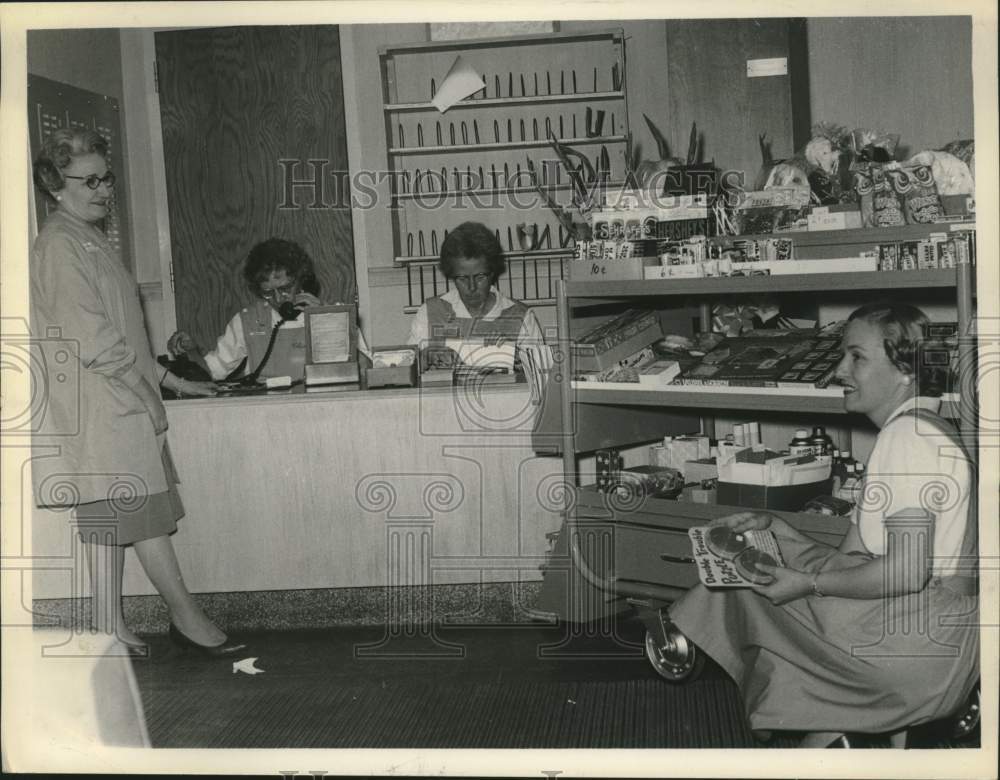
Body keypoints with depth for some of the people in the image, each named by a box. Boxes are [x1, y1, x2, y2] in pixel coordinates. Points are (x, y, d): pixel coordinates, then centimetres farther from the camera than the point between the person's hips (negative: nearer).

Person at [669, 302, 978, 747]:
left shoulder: (908, 435, -16)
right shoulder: (916, 432, 16)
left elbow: (907, 571, -24)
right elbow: (854, 558, 14)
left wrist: (810, 583, -15)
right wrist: (775, 528, 8)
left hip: (923, 642, -9)